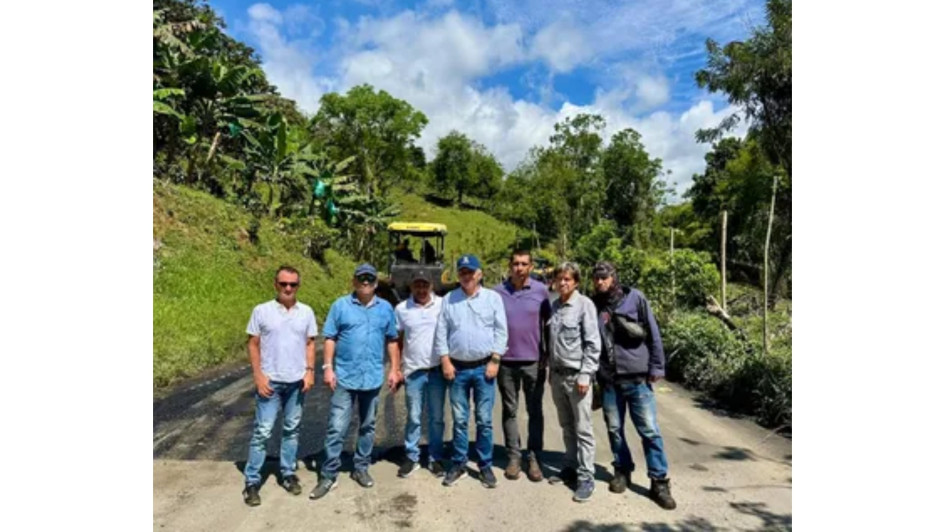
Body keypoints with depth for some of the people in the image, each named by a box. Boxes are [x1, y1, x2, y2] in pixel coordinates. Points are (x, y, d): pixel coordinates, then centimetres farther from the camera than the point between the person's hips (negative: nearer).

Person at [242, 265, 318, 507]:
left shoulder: (306, 312, 2)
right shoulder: (261, 311, -5)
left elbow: (310, 343, 8)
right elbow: (253, 345, -1)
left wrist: (310, 371, -2)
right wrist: (258, 375, -8)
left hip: (297, 381, 3)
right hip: (270, 381, -2)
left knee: (292, 429, 13)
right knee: (262, 431, 1)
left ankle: (288, 474, 26)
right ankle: (252, 482, 13)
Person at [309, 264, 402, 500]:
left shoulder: (386, 308, 3)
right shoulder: (340, 306, -3)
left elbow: (392, 340, 8)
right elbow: (330, 338, -3)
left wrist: (395, 369, 4)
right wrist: (328, 367, -9)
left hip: (373, 378, 3)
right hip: (345, 377, -2)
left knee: (367, 426, 14)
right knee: (337, 428, -1)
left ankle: (361, 468, 29)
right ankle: (329, 475, 11)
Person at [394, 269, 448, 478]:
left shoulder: (443, 305, -4)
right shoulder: (401, 309, 0)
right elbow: (396, 341, 7)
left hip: (438, 371, 0)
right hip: (413, 372, 1)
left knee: (436, 418, 11)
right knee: (413, 418, 11)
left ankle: (435, 459, 24)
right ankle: (412, 458, 25)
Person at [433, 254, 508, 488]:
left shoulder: (493, 298, 1)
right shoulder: (448, 300, 5)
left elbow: (501, 332, -1)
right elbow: (441, 333, 4)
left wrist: (494, 361, -8)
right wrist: (445, 362, -3)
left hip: (484, 367, -1)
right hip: (457, 368, 2)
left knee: (484, 420, 5)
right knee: (459, 420, 10)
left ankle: (485, 466, 18)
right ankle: (458, 464, 23)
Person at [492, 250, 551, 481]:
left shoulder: (540, 290, -3)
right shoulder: (497, 291, -1)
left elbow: (549, 323, 4)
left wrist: (548, 354, 2)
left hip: (534, 361, 0)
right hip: (506, 361, 1)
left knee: (534, 411, 8)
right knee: (510, 410, 10)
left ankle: (534, 458, 19)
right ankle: (513, 456, 21)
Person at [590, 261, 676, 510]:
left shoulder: (635, 298, -4)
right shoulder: (593, 305, 2)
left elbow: (653, 334, -1)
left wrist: (656, 367, -4)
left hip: (637, 376, -2)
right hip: (607, 379, 3)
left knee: (649, 429, 1)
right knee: (614, 428, 12)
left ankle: (659, 482, 13)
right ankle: (622, 470, 31)